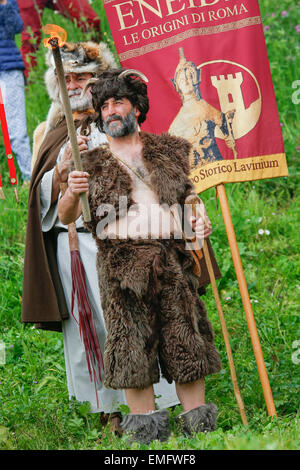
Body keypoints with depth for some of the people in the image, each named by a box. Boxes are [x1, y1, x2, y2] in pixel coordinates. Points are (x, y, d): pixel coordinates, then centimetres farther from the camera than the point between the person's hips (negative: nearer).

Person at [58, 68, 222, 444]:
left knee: (184, 339, -1)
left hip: (173, 258, 1)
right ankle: (145, 424, 1)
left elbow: (189, 198, 25)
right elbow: (65, 216, 4)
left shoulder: (169, 152, 16)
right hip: (121, 264, -1)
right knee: (132, 343, -5)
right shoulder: (92, 164, 12)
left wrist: (200, 223, 4)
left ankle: (198, 421, 4)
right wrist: (72, 193, -18)